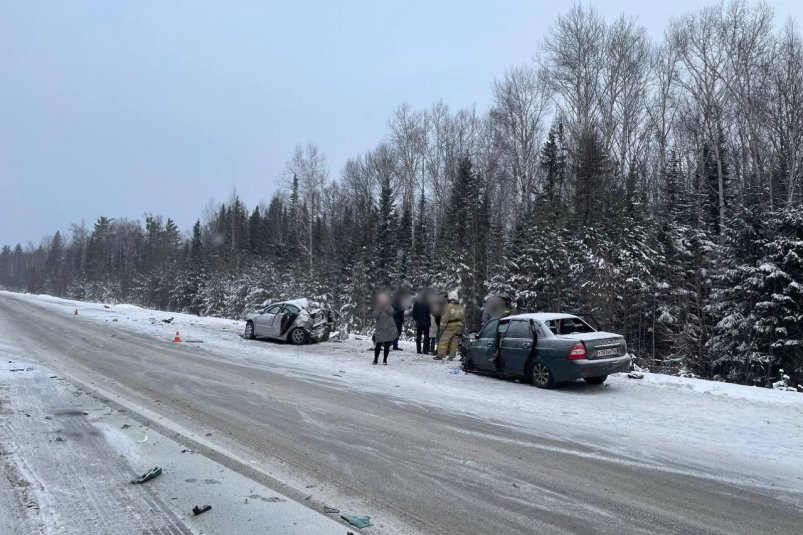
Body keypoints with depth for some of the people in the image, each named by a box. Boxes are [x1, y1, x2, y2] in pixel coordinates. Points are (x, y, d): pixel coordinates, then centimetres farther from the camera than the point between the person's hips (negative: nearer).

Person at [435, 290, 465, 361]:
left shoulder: (448, 306, -12)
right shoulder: (461, 307, 9)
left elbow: (445, 318, -12)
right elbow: (463, 319, 14)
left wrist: (442, 327, -6)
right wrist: (461, 327, 20)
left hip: (450, 326, -6)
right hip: (459, 326, 6)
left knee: (444, 341, -2)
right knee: (454, 342, 9)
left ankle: (440, 355, -5)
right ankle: (451, 356, 8)